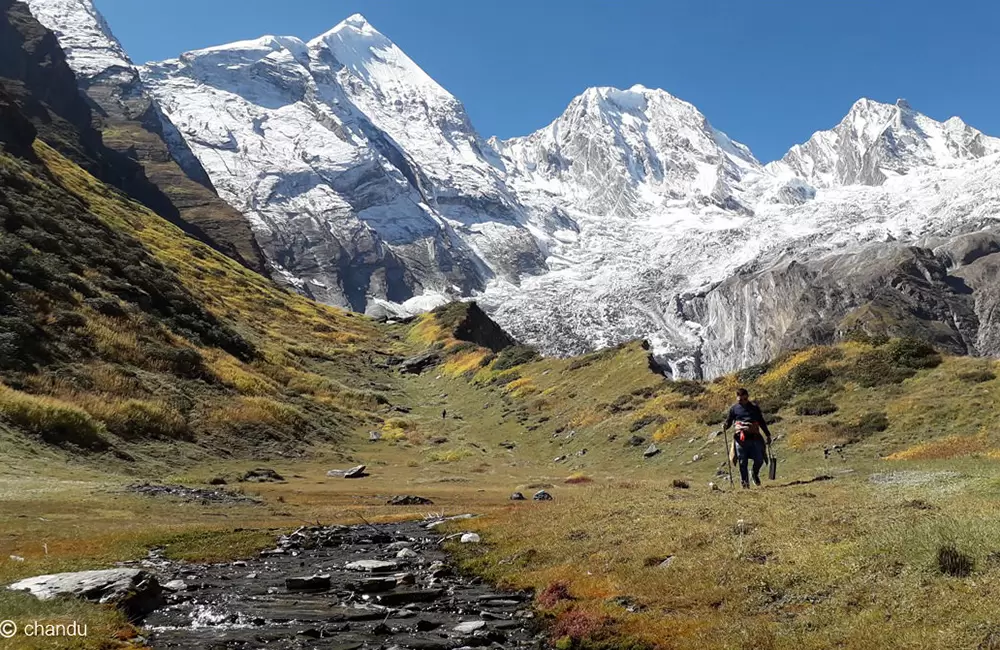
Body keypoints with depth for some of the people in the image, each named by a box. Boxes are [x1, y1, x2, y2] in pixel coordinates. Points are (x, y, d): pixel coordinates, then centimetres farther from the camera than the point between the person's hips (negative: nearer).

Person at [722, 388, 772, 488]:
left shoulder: (754, 407, 12)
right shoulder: (734, 408, 7)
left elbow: (762, 422, 19)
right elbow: (729, 421, 11)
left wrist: (768, 435, 19)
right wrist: (725, 426, -12)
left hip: (754, 437, 1)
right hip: (740, 438, -1)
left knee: (759, 460, -3)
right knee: (743, 462, -1)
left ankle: (755, 473, 29)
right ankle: (745, 482, 13)